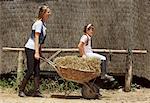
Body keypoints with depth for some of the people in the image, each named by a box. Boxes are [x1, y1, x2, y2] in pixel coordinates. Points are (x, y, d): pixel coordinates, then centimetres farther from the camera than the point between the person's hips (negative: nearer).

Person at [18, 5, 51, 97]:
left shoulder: (43, 24, 13)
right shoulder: (39, 23, -14)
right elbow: (36, 38, -18)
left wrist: (39, 52, 17)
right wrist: (36, 52, -21)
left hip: (36, 49, 9)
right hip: (30, 49, -9)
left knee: (37, 71, 4)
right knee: (30, 71, -8)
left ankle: (37, 91, 3)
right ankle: (21, 90, 0)